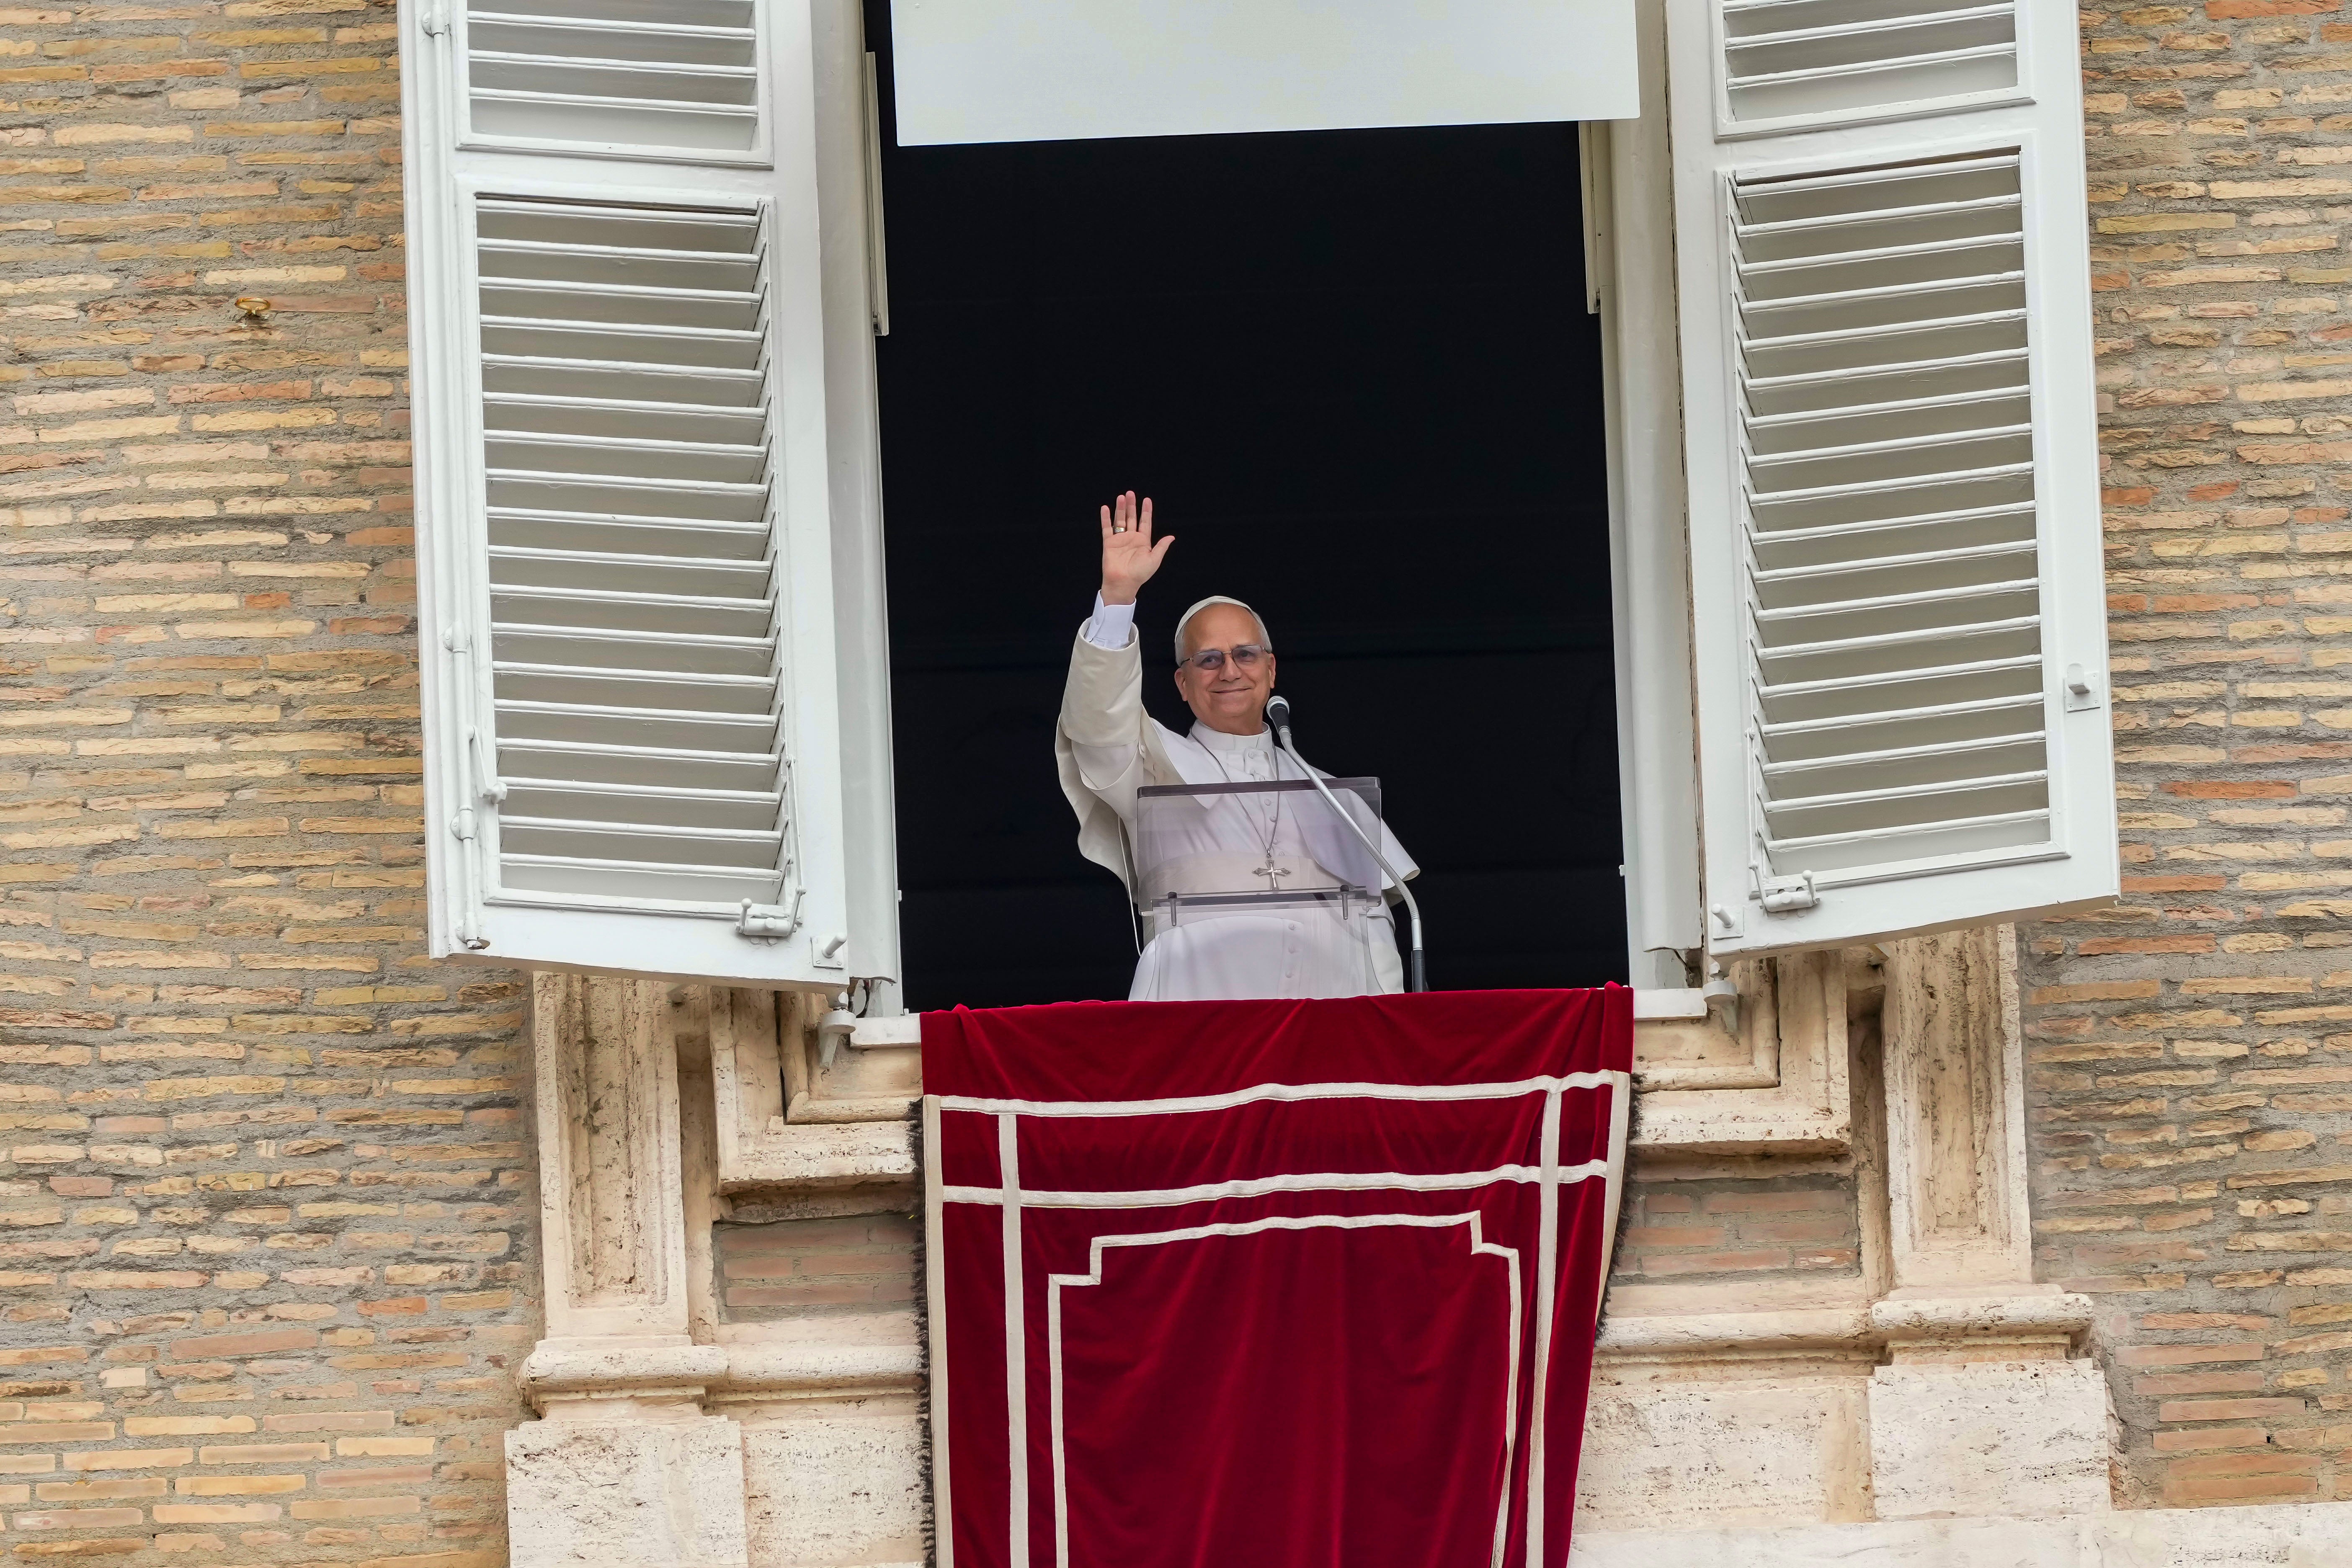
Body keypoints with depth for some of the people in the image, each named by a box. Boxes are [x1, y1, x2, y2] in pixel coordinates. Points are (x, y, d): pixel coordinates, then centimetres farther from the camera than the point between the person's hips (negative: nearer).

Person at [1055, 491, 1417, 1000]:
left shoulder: (1326, 795, 23)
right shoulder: (1158, 766, 17)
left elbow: (1372, 925, 18)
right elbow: (1099, 723, -3)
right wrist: (1118, 595, -13)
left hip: (1327, 996, 3)